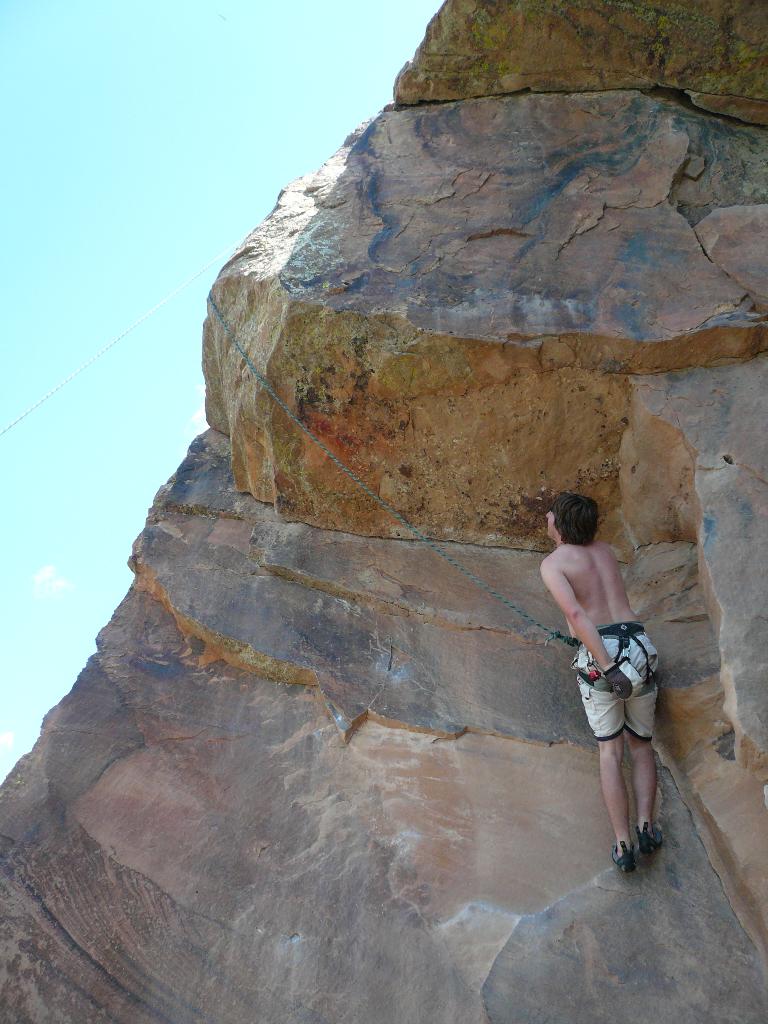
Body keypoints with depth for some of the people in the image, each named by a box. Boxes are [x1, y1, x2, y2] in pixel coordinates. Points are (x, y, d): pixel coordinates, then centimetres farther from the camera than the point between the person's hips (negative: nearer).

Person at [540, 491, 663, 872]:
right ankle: (646, 826, 4)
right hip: (640, 648, 4)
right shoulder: (603, 548, 17)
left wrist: (608, 668, -19)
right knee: (641, 745, 20)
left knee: (610, 753, 9)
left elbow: (576, 615, -16)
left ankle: (623, 845, 3)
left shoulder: (552, 563, -1)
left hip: (599, 656, -4)